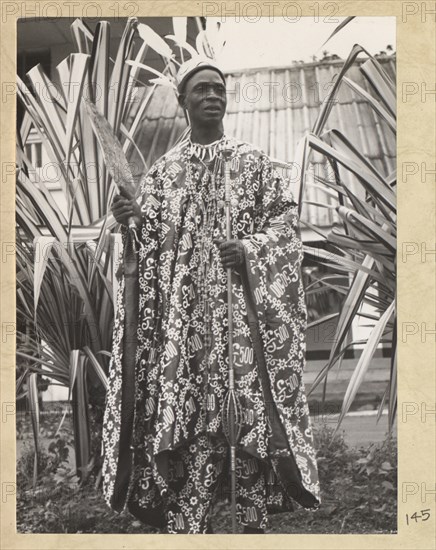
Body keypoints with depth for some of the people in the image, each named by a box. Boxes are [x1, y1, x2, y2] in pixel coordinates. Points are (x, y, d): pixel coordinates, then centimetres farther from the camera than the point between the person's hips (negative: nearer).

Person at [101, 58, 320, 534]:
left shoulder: (251, 161, 10)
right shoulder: (164, 170, 13)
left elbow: (285, 221, 4)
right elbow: (148, 242, 10)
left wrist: (249, 250, -12)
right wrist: (131, 223, -11)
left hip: (244, 306, 0)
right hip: (185, 311, 1)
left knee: (254, 408, -3)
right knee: (191, 414, -3)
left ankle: (255, 521, 9)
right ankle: (187, 525, 5)